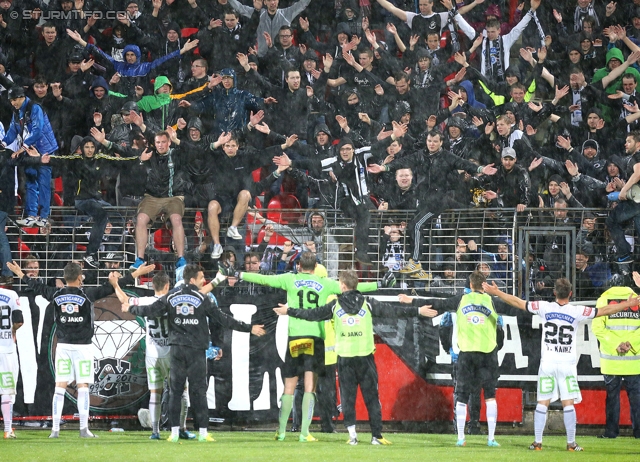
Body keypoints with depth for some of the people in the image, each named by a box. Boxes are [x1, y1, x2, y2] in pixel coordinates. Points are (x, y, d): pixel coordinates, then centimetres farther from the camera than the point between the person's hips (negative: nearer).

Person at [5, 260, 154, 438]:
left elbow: (38, 287, 17)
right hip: (82, 346, -3)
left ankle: (55, 429, 1)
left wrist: (21, 275, 35)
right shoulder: (87, 294, -9)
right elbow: (110, 288, -8)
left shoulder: (56, 295, 0)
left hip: (63, 346, 3)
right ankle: (84, 428, -5)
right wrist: (136, 274, -3)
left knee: (60, 387, 4)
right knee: (83, 387, 0)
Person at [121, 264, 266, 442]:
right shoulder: (202, 299, -5)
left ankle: (174, 432, 2)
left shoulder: (170, 297, 3)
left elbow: (150, 310, 3)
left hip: (177, 350, 2)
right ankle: (203, 432, -1)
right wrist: (249, 328, 2)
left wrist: (131, 309, 23)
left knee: (175, 390, 5)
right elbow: (223, 319, -5)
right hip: (196, 350, -2)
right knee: (198, 391, 0)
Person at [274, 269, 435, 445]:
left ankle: (352, 434, -1)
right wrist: (418, 311, 6)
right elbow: (392, 311, 1)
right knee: (371, 396, 3)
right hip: (365, 356, 0)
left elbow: (312, 314, 11)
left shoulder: (335, 306, 4)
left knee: (347, 397, 7)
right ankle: (376, 435, 2)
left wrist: (289, 311, 24)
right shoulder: (368, 303, 2)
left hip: (344, 357, 0)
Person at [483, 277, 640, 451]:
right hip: (567, 364, -1)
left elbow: (518, 303, 3)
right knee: (568, 404, 2)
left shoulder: (545, 308, -3)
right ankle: (571, 443, 3)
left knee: (542, 403, 5)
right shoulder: (577, 312, -7)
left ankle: (537, 442, 5)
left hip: (547, 363, 1)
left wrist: (496, 292, 14)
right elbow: (603, 311, -3)